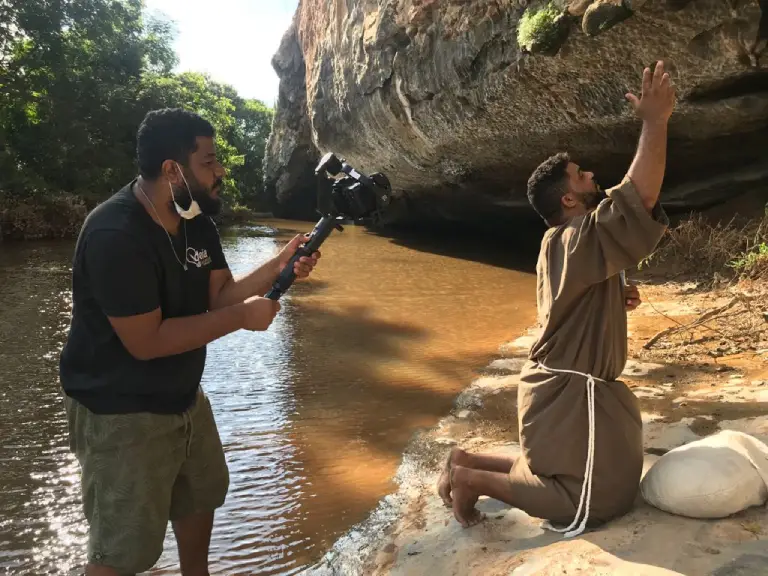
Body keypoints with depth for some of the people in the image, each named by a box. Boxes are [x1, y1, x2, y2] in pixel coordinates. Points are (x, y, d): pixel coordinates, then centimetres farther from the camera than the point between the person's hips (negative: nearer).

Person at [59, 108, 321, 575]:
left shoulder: (197, 223, 0)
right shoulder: (115, 236, -29)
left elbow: (220, 295, 1)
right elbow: (146, 341, -29)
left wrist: (279, 267, -15)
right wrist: (241, 318, -25)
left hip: (183, 396, 9)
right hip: (120, 411, -9)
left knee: (201, 496, 28)